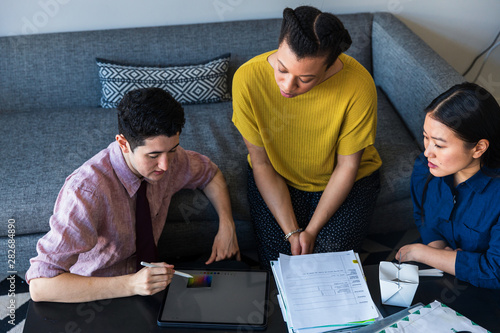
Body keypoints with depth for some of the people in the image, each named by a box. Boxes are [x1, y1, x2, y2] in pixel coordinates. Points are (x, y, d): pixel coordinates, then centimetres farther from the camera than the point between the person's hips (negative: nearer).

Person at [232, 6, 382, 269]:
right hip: (277, 180, 1)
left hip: (343, 182, 0)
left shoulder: (358, 85, -29)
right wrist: (291, 232, -20)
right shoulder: (248, 79, -26)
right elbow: (262, 164, -16)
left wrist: (311, 231, -17)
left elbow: (348, 165, -15)